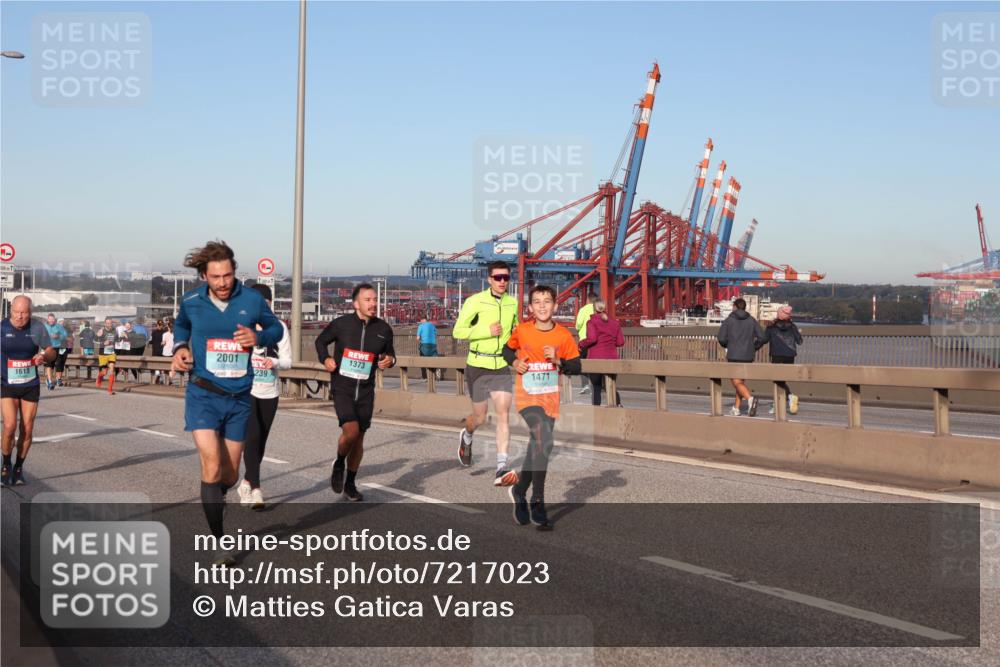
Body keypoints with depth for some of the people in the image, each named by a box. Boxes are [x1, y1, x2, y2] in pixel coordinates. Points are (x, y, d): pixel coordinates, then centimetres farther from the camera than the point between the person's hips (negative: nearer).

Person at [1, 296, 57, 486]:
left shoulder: (38, 328, -4)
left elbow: (51, 352, 3)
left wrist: (44, 357, -18)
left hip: (30, 386, 2)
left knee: (27, 430, 4)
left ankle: (19, 467, 22)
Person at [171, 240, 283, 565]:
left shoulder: (252, 300, -5)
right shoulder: (191, 302, -4)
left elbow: (276, 328, 10)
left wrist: (259, 337, -11)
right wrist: (180, 347, -1)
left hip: (239, 397, 2)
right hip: (203, 395, -2)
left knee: (230, 474, 11)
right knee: (212, 466, -17)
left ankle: (213, 501, 47)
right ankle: (221, 544, -8)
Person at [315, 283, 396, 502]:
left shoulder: (383, 329, 2)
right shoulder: (341, 324, -7)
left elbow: (390, 353, 17)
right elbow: (321, 341, 10)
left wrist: (390, 360, -6)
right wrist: (325, 358, -9)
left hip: (366, 391, 4)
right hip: (342, 389, -4)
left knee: (359, 437, 9)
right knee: (350, 430, -21)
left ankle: (350, 484, 25)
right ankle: (339, 464, 10)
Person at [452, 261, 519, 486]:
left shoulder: (513, 303, 6)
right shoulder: (475, 301, -9)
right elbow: (457, 331, -10)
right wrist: (486, 331, -20)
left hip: (502, 366, 3)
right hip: (478, 366, -3)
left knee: (503, 414, -12)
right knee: (480, 417, 9)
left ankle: (501, 469, -15)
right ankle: (466, 437, 46)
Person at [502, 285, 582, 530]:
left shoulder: (563, 335, -3)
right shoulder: (522, 331, -4)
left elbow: (576, 367, 1)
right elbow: (508, 349, 15)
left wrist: (558, 361, -17)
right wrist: (514, 362, -5)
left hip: (550, 400, 3)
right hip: (528, 397, -3)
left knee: (537, 448, 14)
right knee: (543, 443, -25)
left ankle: (519, 492, 39)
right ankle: (537, 502, -19)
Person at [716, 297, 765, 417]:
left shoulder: (728, 320, -1)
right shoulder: (751, 320, 7)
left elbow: (721, 338, -6)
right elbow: (761, 337, -1)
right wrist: (753, 348, 14)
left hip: (733, 356, -4)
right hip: (748, 356, 4)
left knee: (737, 383, -4)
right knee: (741, 381, 17)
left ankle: (750, 398, -31)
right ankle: (736, 408, 19)